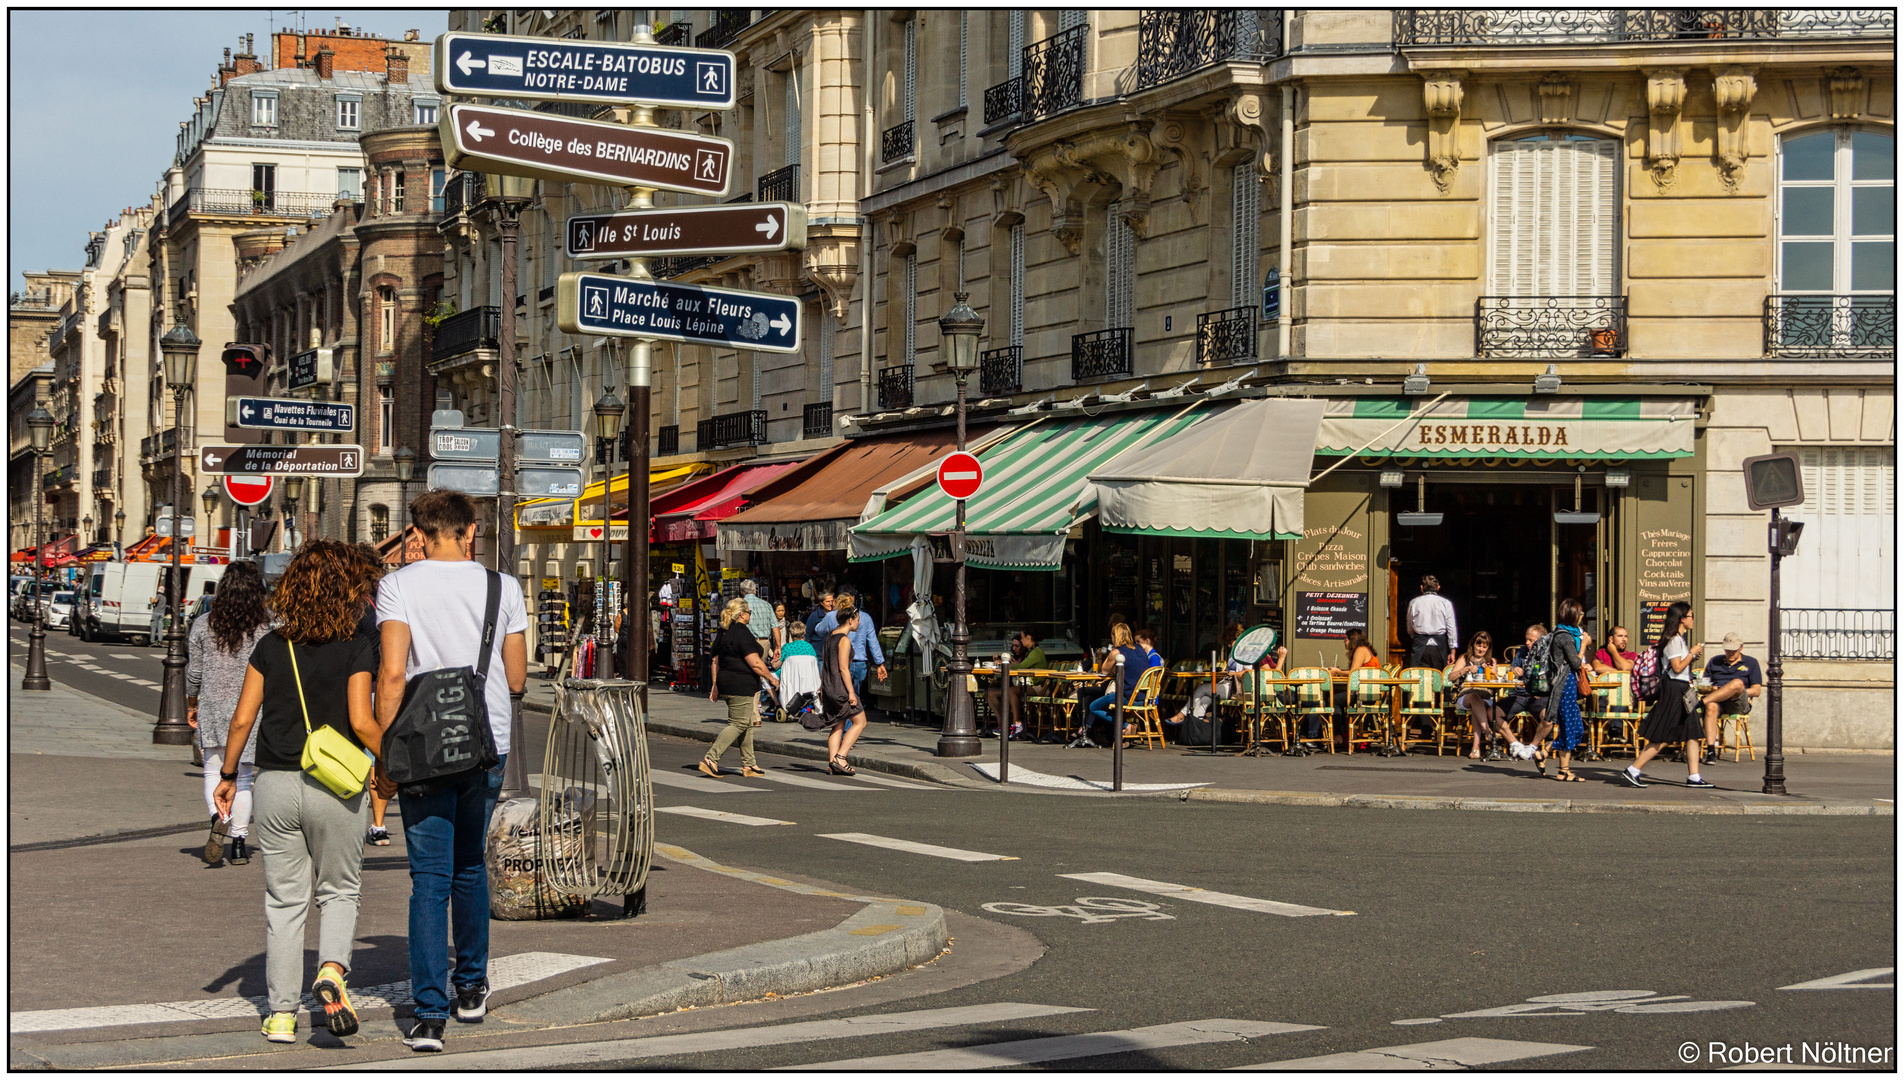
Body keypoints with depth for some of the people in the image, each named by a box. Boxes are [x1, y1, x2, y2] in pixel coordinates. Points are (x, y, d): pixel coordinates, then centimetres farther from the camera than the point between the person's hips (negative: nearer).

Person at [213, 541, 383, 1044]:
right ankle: (332, 969, -12)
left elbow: (242, 720, 1)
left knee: (284, 899, 10)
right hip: (334, 787, -2)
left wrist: (228, 775, 13)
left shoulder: (271, 647, 1)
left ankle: (281, 1013, 10)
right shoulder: (355, 648, -8)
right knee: (339, 889, 15)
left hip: (275, 785, 2)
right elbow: (362, 722, -14)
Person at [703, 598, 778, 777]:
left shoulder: (724, 634, 13)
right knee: (738, 724, -7)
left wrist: (715, 685, 20)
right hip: (741, 687, -10)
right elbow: (755, 663, -18)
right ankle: (711, 759, -13)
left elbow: (716, 662, 16)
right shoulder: (743, 633, -16)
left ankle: (748, 764, 17)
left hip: (726, 685, 10)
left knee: (748, 724, 15)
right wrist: (772, 679, -7)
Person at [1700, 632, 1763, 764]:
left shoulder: (1751, 663, 19)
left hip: (1738, 703, -1)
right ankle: (1711, 751, -48)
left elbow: (1756, 691, 9)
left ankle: (1700, 703, -43)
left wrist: (1738, 692, -8)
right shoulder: (1714, 662, 26)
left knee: (1737, 683, -37)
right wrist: (1710, 689, -5)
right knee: (1711, 707, -39)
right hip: (1716, 699, 1)